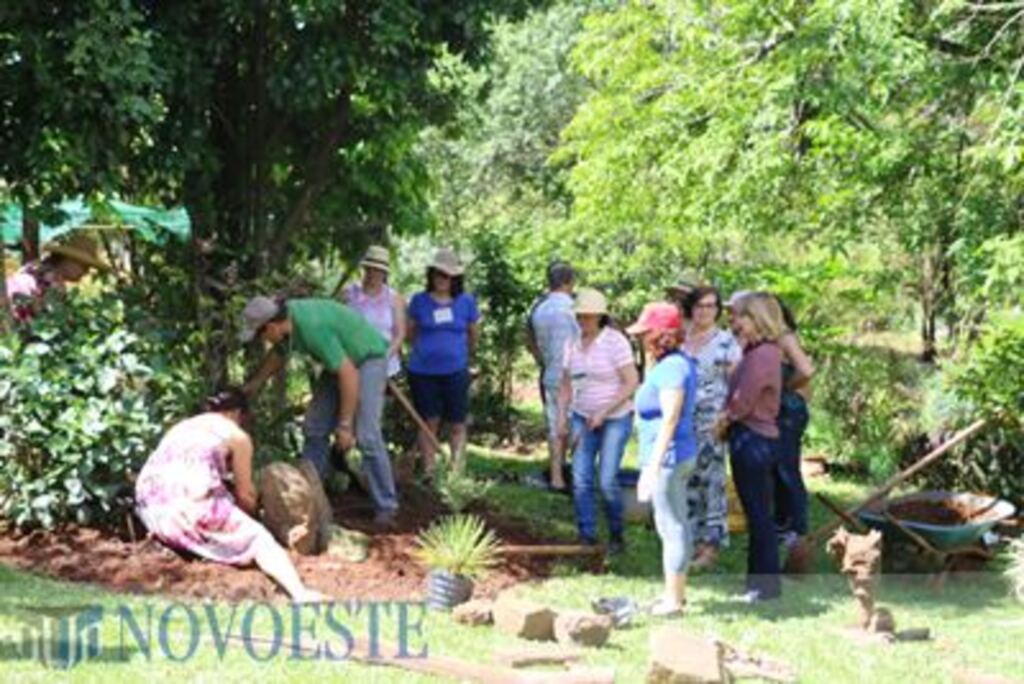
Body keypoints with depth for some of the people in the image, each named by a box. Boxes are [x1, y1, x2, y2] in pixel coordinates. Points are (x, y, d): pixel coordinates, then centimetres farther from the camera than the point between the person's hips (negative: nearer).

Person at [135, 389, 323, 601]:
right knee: (259, 538, -1)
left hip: (149, 510, 6)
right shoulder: (237, 436, 11)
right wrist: (251, 515, 34)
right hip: (191, 509, -6)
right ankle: (299, 593, -22)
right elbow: (245, 495, 12)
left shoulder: (181, 427, 30)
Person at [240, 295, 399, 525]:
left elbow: (349, 374, -33)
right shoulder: (286, 318, -9)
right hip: (341, 359, 9)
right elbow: (279, 353, 17)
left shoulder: (312, 328, -35)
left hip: (368, 357, -9)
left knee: (366, 436, -17)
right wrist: (255, 383, 28)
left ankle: (386, 508, -10)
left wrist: (345, 425, -28)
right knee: (314, 428, 7)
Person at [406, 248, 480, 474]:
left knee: (458, 424, 2)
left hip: (455, 371, 0)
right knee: (429, 422, 4)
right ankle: (429, 472, 9)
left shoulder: (466, 301, 2)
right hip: (423, 371, 0)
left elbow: (473, 334, 16)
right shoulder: (419, 301, 0)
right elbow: (410, 333, 14)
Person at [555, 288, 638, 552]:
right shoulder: (573, 344, 5)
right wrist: (562, 416, 0)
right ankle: (586, 537, 7)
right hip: (583, 418, 5)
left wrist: (603, 412, -17)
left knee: (607, 480, -10)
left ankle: (617, 535, 10)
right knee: (580, 479, -2)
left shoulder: (615, 342, -12)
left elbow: (631, 383, -14)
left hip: (615, 418, -5)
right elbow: (566, 384, 12)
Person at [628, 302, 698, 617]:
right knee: (676, 526, 17)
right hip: (681, 455, 11)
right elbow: (651, 391, 27)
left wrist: (652, 468, -25)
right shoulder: (677, 362, 11)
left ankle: (673, 599, 4)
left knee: (671, 528, -3)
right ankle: (677, 592, 28)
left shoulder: (671, 368, -20)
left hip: (667, 457, -11)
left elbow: (669, 419, -24)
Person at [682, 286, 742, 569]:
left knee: (711, 479, -4)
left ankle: (711, 544, 2)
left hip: (711, 419, -4)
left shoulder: (726, 341, -1)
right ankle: (693, 538, 17)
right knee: (687, 480, 7)